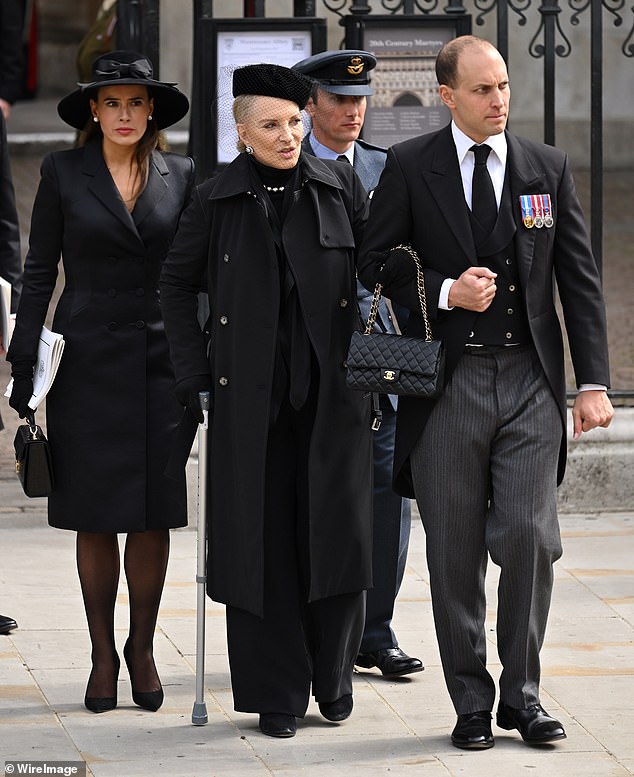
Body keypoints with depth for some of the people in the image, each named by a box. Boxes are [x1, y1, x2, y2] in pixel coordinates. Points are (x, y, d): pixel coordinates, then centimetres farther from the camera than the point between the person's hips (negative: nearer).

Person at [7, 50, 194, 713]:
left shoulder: (179, 175, 6)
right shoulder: (64, 172, 2)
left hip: (159, 360, 1)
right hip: (87, 360, -1)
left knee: (153, 515, 1)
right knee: (95, 516, 2)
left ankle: (142, 647, 16)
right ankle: (103, 653, 12)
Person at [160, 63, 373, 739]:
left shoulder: (340, 187, 5)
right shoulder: (216, 200, 3)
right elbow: (176, 283, 12)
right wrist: (192, 369, 5)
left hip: (333, 393, 0)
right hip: (250, 398, 0)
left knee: (337, 531, -2)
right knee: (262, 540, 1)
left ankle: (333, 676, 17)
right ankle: (276, 692, 10)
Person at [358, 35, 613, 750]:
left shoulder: (549, 168, 8)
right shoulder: (409, 167, 3)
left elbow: (580, 279, 8)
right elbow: (375, 262, 6)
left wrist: (593, 382, 1)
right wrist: (445, 291, -11)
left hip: (530, 381, 1)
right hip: (447, 381, -1)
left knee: (531, 538, -8)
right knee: (455, 552, 3)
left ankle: (521, 694, 6)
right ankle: (471, 703, 13)